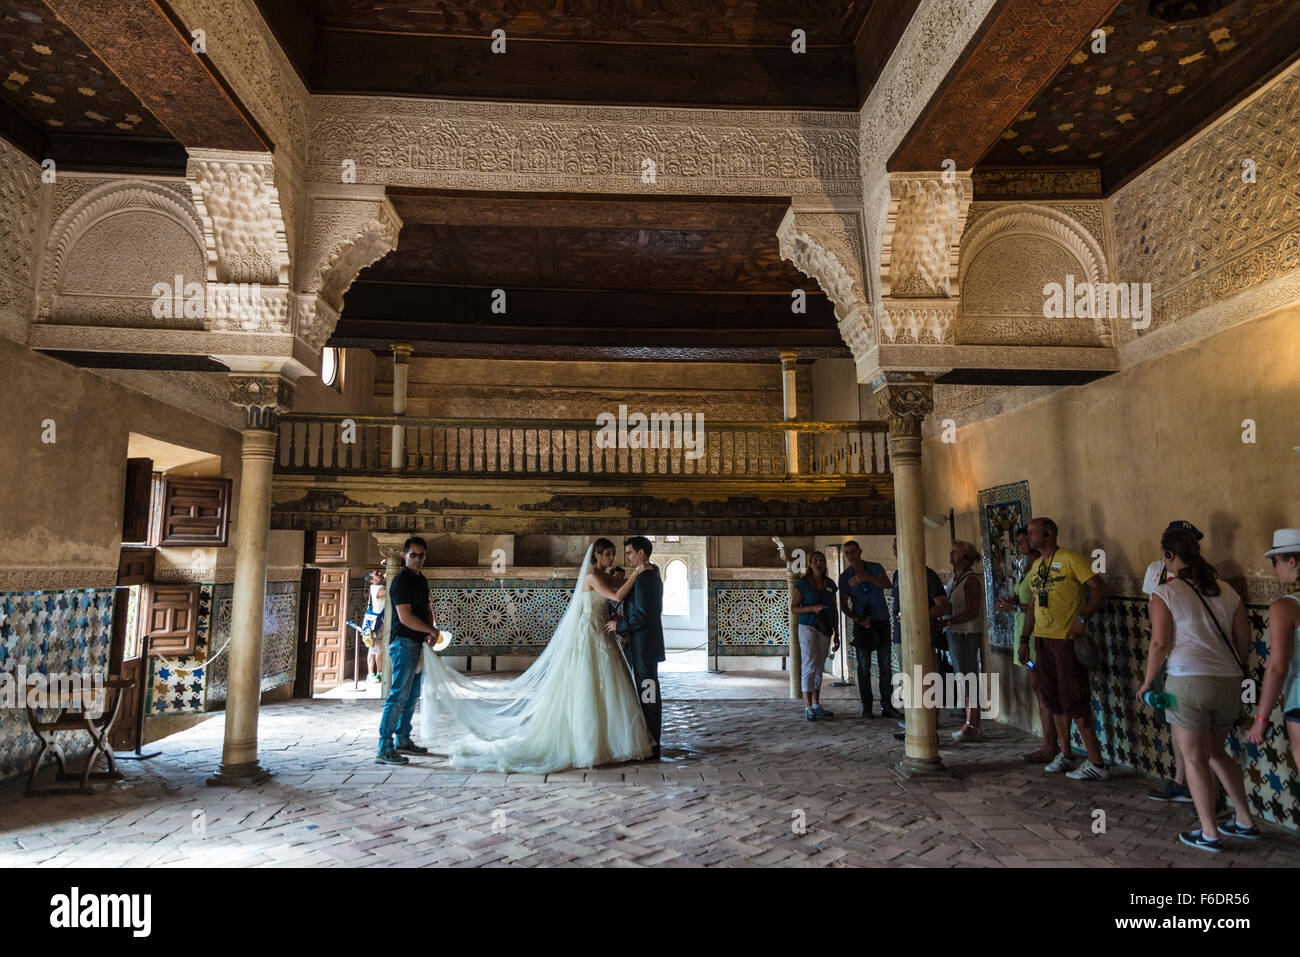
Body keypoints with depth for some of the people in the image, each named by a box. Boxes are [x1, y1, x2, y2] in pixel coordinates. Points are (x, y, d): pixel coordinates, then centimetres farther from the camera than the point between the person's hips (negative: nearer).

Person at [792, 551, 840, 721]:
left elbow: (834, 611, 14)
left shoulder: (830, 585, 9)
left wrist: (836, 635, 11)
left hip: (825, 629, 5)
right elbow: (793, 609, -4)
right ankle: (808, 707, -12)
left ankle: (816, 706, 14)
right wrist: (813, 608, -18)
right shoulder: (803, 583, -4)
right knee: (809, 665, -13)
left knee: (819, 668, 8)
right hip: (807, 627, -5)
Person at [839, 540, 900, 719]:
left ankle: (886, 706, 4)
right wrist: (857, 620, -18)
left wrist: (866, 577, -39)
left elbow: (887, 584, -22)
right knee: (864, 666, -2)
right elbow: (844, 605, -1)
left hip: (882, 621, 1)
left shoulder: (875, 568, -2)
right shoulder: (845, 576, -3)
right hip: (861, 623, -1)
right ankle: (866, 707, 3)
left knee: (885, 665, -1)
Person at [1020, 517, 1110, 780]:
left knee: (1074, 699, -7)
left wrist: (1083, 618, -23)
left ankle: (1096, 763, 1)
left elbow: (1099, 587, -14)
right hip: (1042, 639, 8)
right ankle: (1064, 755, 22)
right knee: (1054, 699, 12)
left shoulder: (1069, 558, -8)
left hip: (1067, 638, -8)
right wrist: (1025, 639, 18)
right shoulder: (1036, 566, 15)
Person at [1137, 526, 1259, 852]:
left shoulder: (1165, 593, -8)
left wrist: (1148, 682, 0)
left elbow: (1160, 644, -12)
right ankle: (1245, 821, 29)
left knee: (1195, 759, 7)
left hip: (1188, 680, -6)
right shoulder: (1227, 591, 8)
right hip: (1229, 681, 6)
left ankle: (1209, 834, 14)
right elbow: (1244, 642, 9)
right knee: (1216, 753, 24)